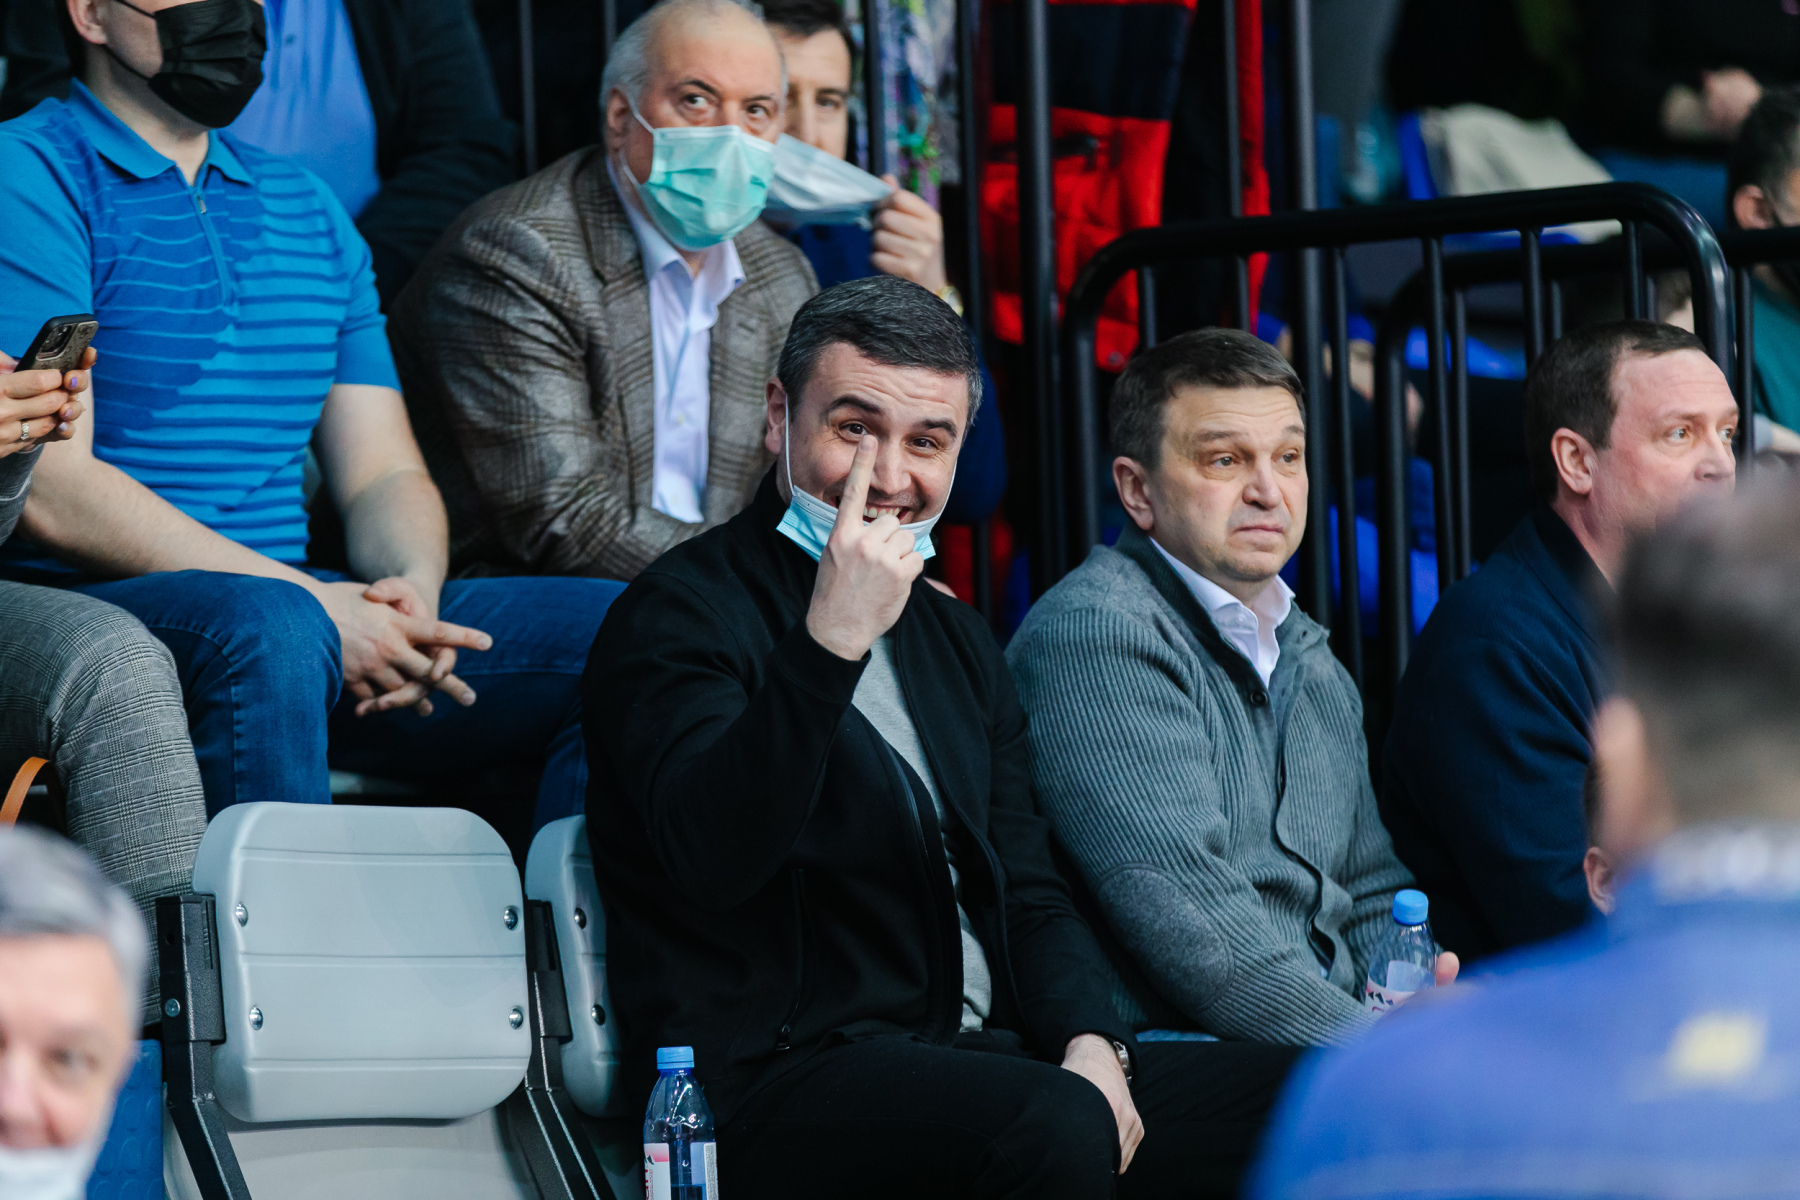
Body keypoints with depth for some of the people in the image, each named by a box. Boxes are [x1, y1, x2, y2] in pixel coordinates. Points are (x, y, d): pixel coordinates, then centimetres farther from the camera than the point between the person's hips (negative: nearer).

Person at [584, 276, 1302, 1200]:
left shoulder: (954, 639, 22)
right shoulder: (681, 613, -3)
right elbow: (714, 859, -21)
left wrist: (1090, 1042, 1)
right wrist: (831, 641, -29)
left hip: (981, 1049, 8)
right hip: (775, 1080, -7)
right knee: (1051, 1125, -35)